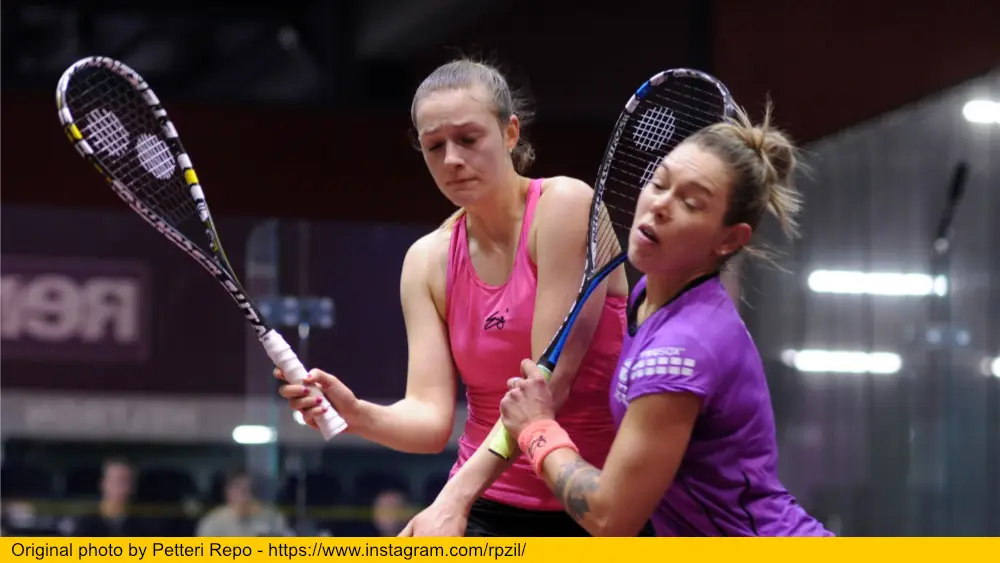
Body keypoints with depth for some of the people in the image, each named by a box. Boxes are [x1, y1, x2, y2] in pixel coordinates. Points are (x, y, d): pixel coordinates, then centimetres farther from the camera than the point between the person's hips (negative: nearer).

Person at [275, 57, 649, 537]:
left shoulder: (565, 206, -11)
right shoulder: (427, 260, 3)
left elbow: (549, 381, -18)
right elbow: (432, 416, -5)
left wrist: (456, 496, -24)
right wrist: (357, 415, -27)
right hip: (490, 508, 3)